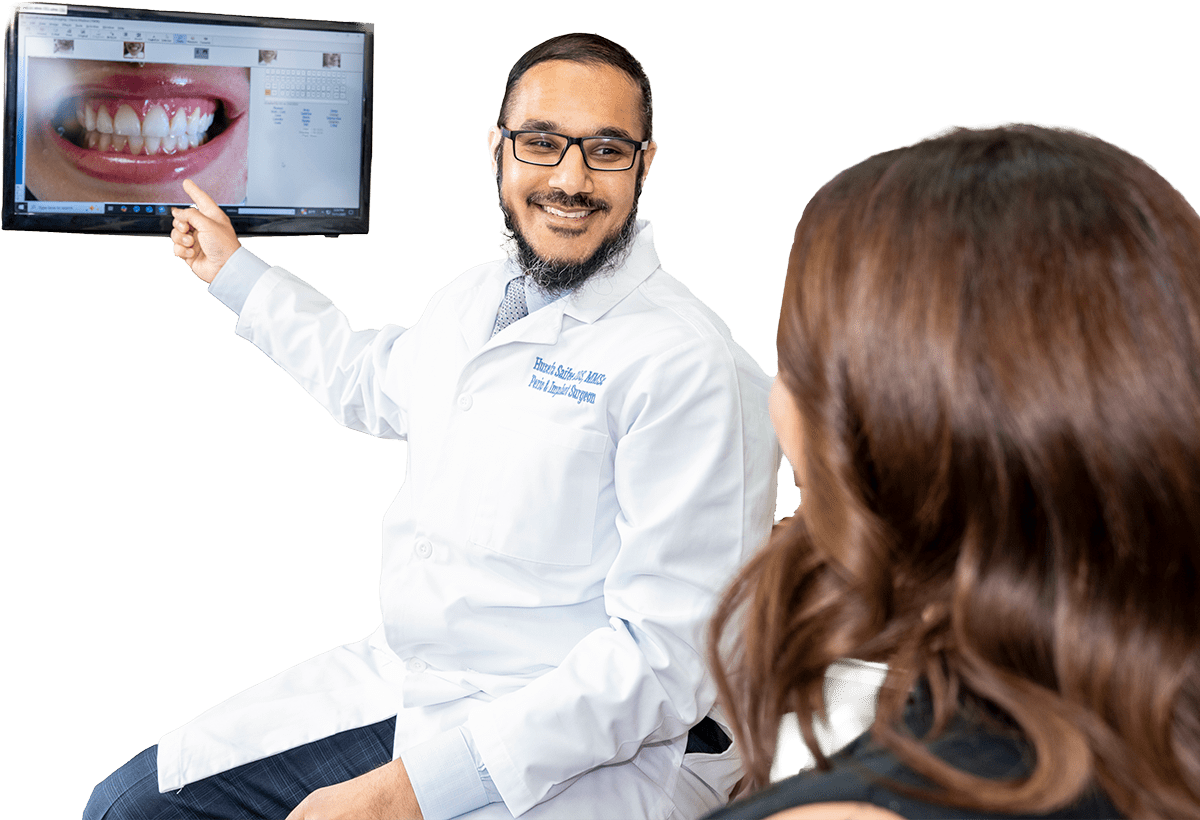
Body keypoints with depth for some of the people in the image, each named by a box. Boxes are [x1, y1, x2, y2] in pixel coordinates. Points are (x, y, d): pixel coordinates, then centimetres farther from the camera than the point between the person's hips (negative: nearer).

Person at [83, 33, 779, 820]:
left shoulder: (689, 363, -17)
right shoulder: (471, 299, 9)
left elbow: (668, 653, -22)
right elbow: (372, 382, 34)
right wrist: (233, 269, 41)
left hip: (601, 746, -8)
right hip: (397, 682, 8)